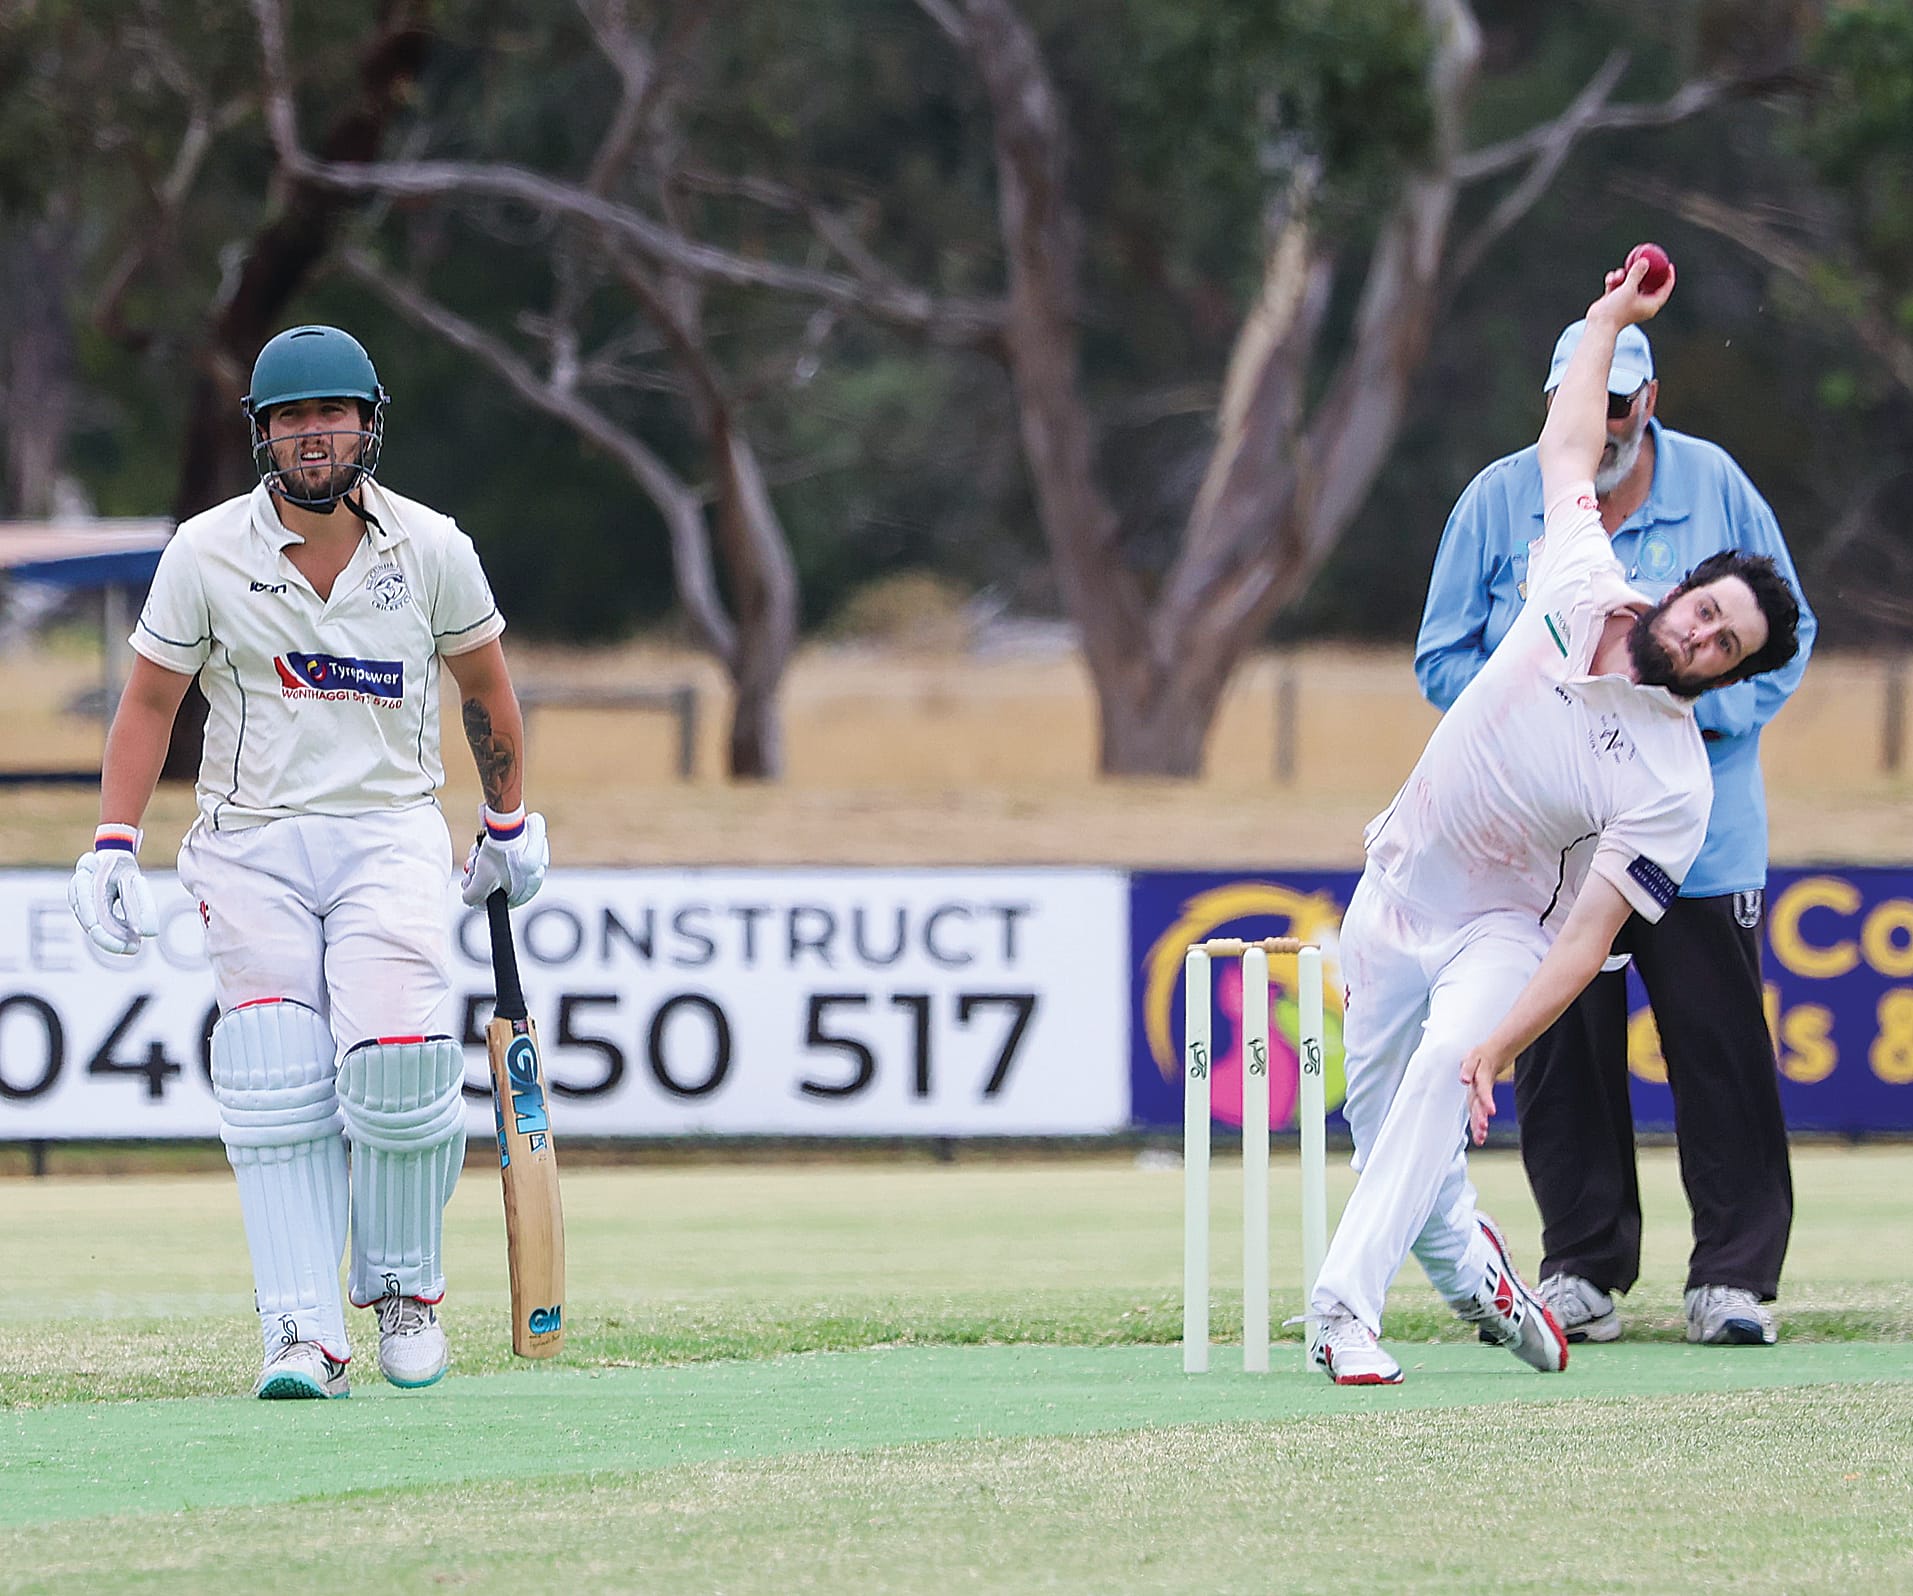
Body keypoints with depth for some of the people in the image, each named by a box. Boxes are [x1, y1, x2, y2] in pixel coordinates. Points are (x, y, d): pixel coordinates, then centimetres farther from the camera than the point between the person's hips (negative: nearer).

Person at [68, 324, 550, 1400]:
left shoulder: (432, 551, -1)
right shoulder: (206, 555, -3)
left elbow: (485, 683, 14)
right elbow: (151, 702, 5)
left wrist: (511, 824, 22)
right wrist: (113, 846, -4)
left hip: (392, 834, 0)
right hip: (251, 846, 0)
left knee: (396, 1063, -18)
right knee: (278, 1088, -12)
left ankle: (405, 1285, 6)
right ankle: (305, 1336, -10)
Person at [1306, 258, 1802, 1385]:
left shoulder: (1675, 782, -21)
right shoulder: (1583, 589, -10)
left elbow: (1589, 934, -26)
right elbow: (1568, 450, 7)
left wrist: (1500, 1043, -36)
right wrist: (1613, 320, 11)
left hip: (1500, 931, -5)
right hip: (1392, 899, 5)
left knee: (1443, 1074, -31)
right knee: (1382, 1118, 7)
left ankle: (1344, 1310, -38)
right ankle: (1473, 1272, 35)